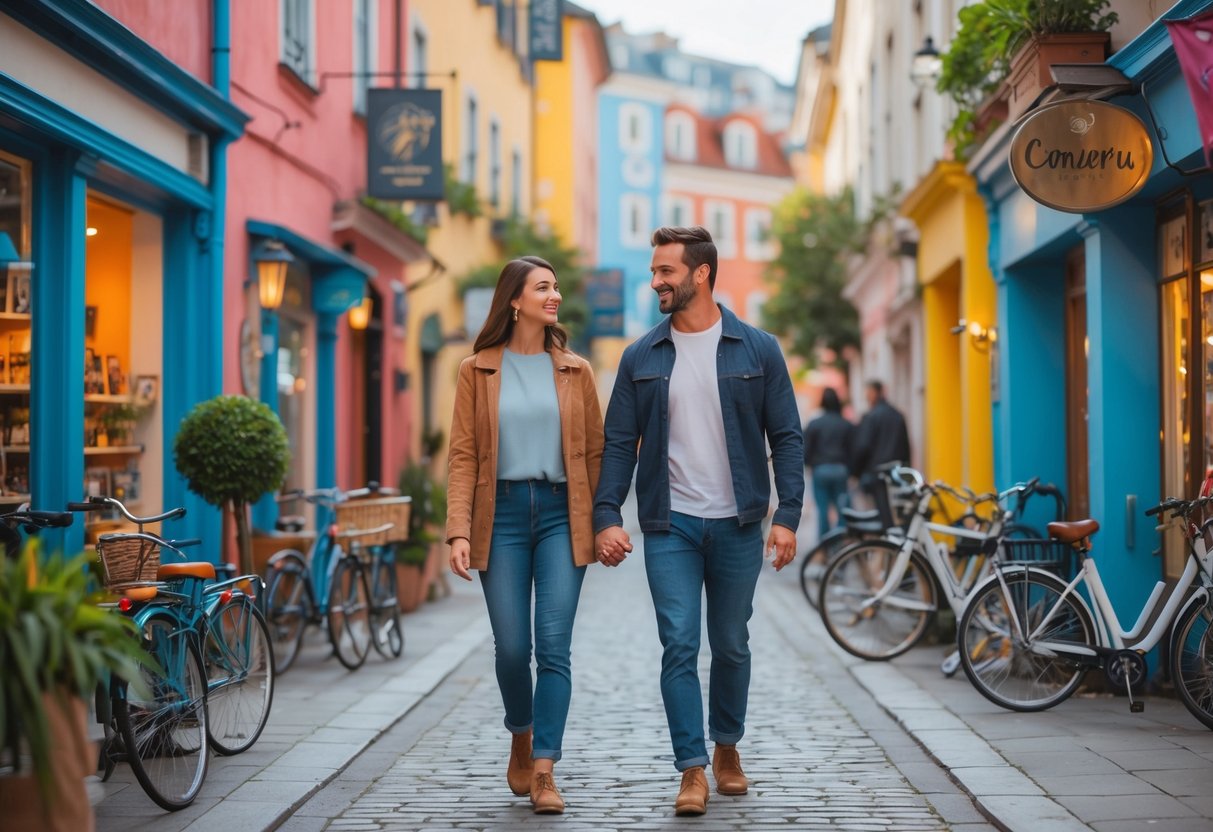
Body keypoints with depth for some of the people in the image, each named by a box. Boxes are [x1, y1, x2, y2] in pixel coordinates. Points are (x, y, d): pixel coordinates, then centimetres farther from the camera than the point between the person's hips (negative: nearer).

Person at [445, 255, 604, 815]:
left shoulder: (574, 371, 8)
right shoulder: (478, 370, 3)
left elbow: (595, 451, 8)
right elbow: (463, 454, 0)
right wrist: (458, 531, -9)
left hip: (561, 514, 1)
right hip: (502, 513, -1)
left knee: (553, 645, -9)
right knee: (511, 647, 2)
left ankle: (543, 770, -6)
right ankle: (521, 740, 30)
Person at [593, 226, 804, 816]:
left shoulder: (757, 350, 0)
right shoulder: (641, 357, 4)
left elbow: (786, 437, 0)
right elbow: (619, 443, 3)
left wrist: (787, 515, -9)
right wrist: (606, 515, -9)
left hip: (737, 524, 0)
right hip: (670, 524, 0)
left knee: (731, 645, 11)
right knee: (679, 646, -6)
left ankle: (727, 747, 32)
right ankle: (692, 769, 0)